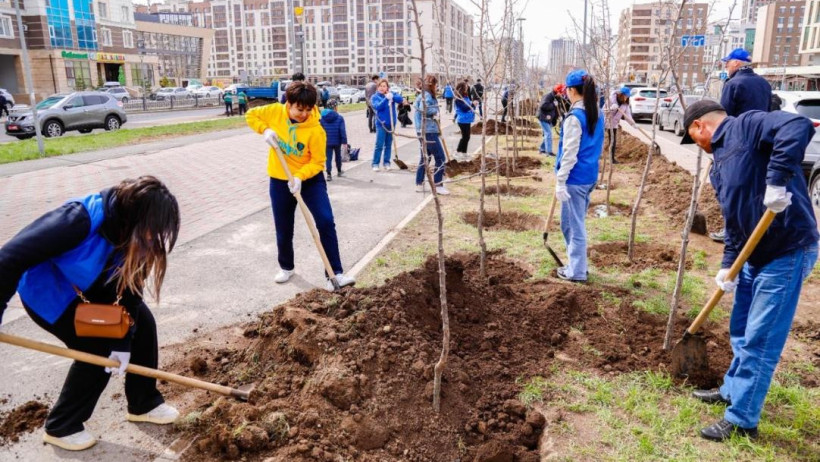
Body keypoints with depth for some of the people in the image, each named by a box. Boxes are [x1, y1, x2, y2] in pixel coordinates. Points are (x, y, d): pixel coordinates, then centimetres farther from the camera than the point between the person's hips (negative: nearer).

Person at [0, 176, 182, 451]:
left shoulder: (131, 231, -19)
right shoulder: (78, 220, -40)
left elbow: (130, 288, -14)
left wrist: (123, 342, -17)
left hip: (91, 288, 7)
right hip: (47, 291, -6)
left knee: (142, 322, -1)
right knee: (97, 349, -11)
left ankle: (143, 403, 17)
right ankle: (61, 427, 12)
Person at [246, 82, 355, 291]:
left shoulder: (315, 129, -21)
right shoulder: (275, 112, -11)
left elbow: (318, 162, -18)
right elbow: (251, 115, 4)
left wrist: (299, 176, -33)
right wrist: (265, 130, -14)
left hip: (310, 179, -3)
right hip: (280, 180, 3)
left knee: (326, 222, -15)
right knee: (284, 230, 12)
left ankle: (335, 273, -9)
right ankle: (287, 267, 37)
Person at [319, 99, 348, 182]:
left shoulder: (322, 117, -2)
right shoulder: (339, 117, -10)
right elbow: (342, 131, -12)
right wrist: (344, 141, -9)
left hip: (327, 142, 1)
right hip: (337, 141, -1)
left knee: (328, 157, 3)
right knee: (338, 156, 20)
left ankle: (329, 174, -11)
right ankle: (339, 171, 35)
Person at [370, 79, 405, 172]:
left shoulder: (392, 94, 4)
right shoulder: (375, 97, -2)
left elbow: (400, 99, -12)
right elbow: (377, 106, -19)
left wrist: (392, 97, -30)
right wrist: (386, 99, -31)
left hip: (391, 123, 3)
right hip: (381, 123, -3)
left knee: (388, 145, 10)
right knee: (379, 145, -7)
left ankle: (386, 163, 18)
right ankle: (375, 164, -2)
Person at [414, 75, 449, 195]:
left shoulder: (424, 95, 17)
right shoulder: (427, 95, -13)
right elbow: (423, 108, -30)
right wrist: (435, 110, -14)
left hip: (423, 131, 10)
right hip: (428, 131, -10)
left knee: (425, 157, 15)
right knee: (440, 157, -4)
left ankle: (419, 184, 18)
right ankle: (438, 185, -2)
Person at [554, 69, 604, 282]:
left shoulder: (575, 117, -17)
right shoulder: (596, 114, 10)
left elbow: (570, 153, -19)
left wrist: (560, 180, -15)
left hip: (575, 178, -9)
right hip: (589, 176, 9)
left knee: (575, 225, 2)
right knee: (572, 222, 20)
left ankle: (577, 271, 12)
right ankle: (577, 265, 29)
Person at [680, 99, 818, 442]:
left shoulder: (747, 125, -10)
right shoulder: (719, 165, 16)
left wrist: (777, 180, -35)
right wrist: (728, 264, 7)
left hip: (787, 251, -10)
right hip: (755, 254, 10)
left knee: (759, 340, -2)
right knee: (740, 331, 21)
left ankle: (742, 421, 10)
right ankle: (733, 390, 40)